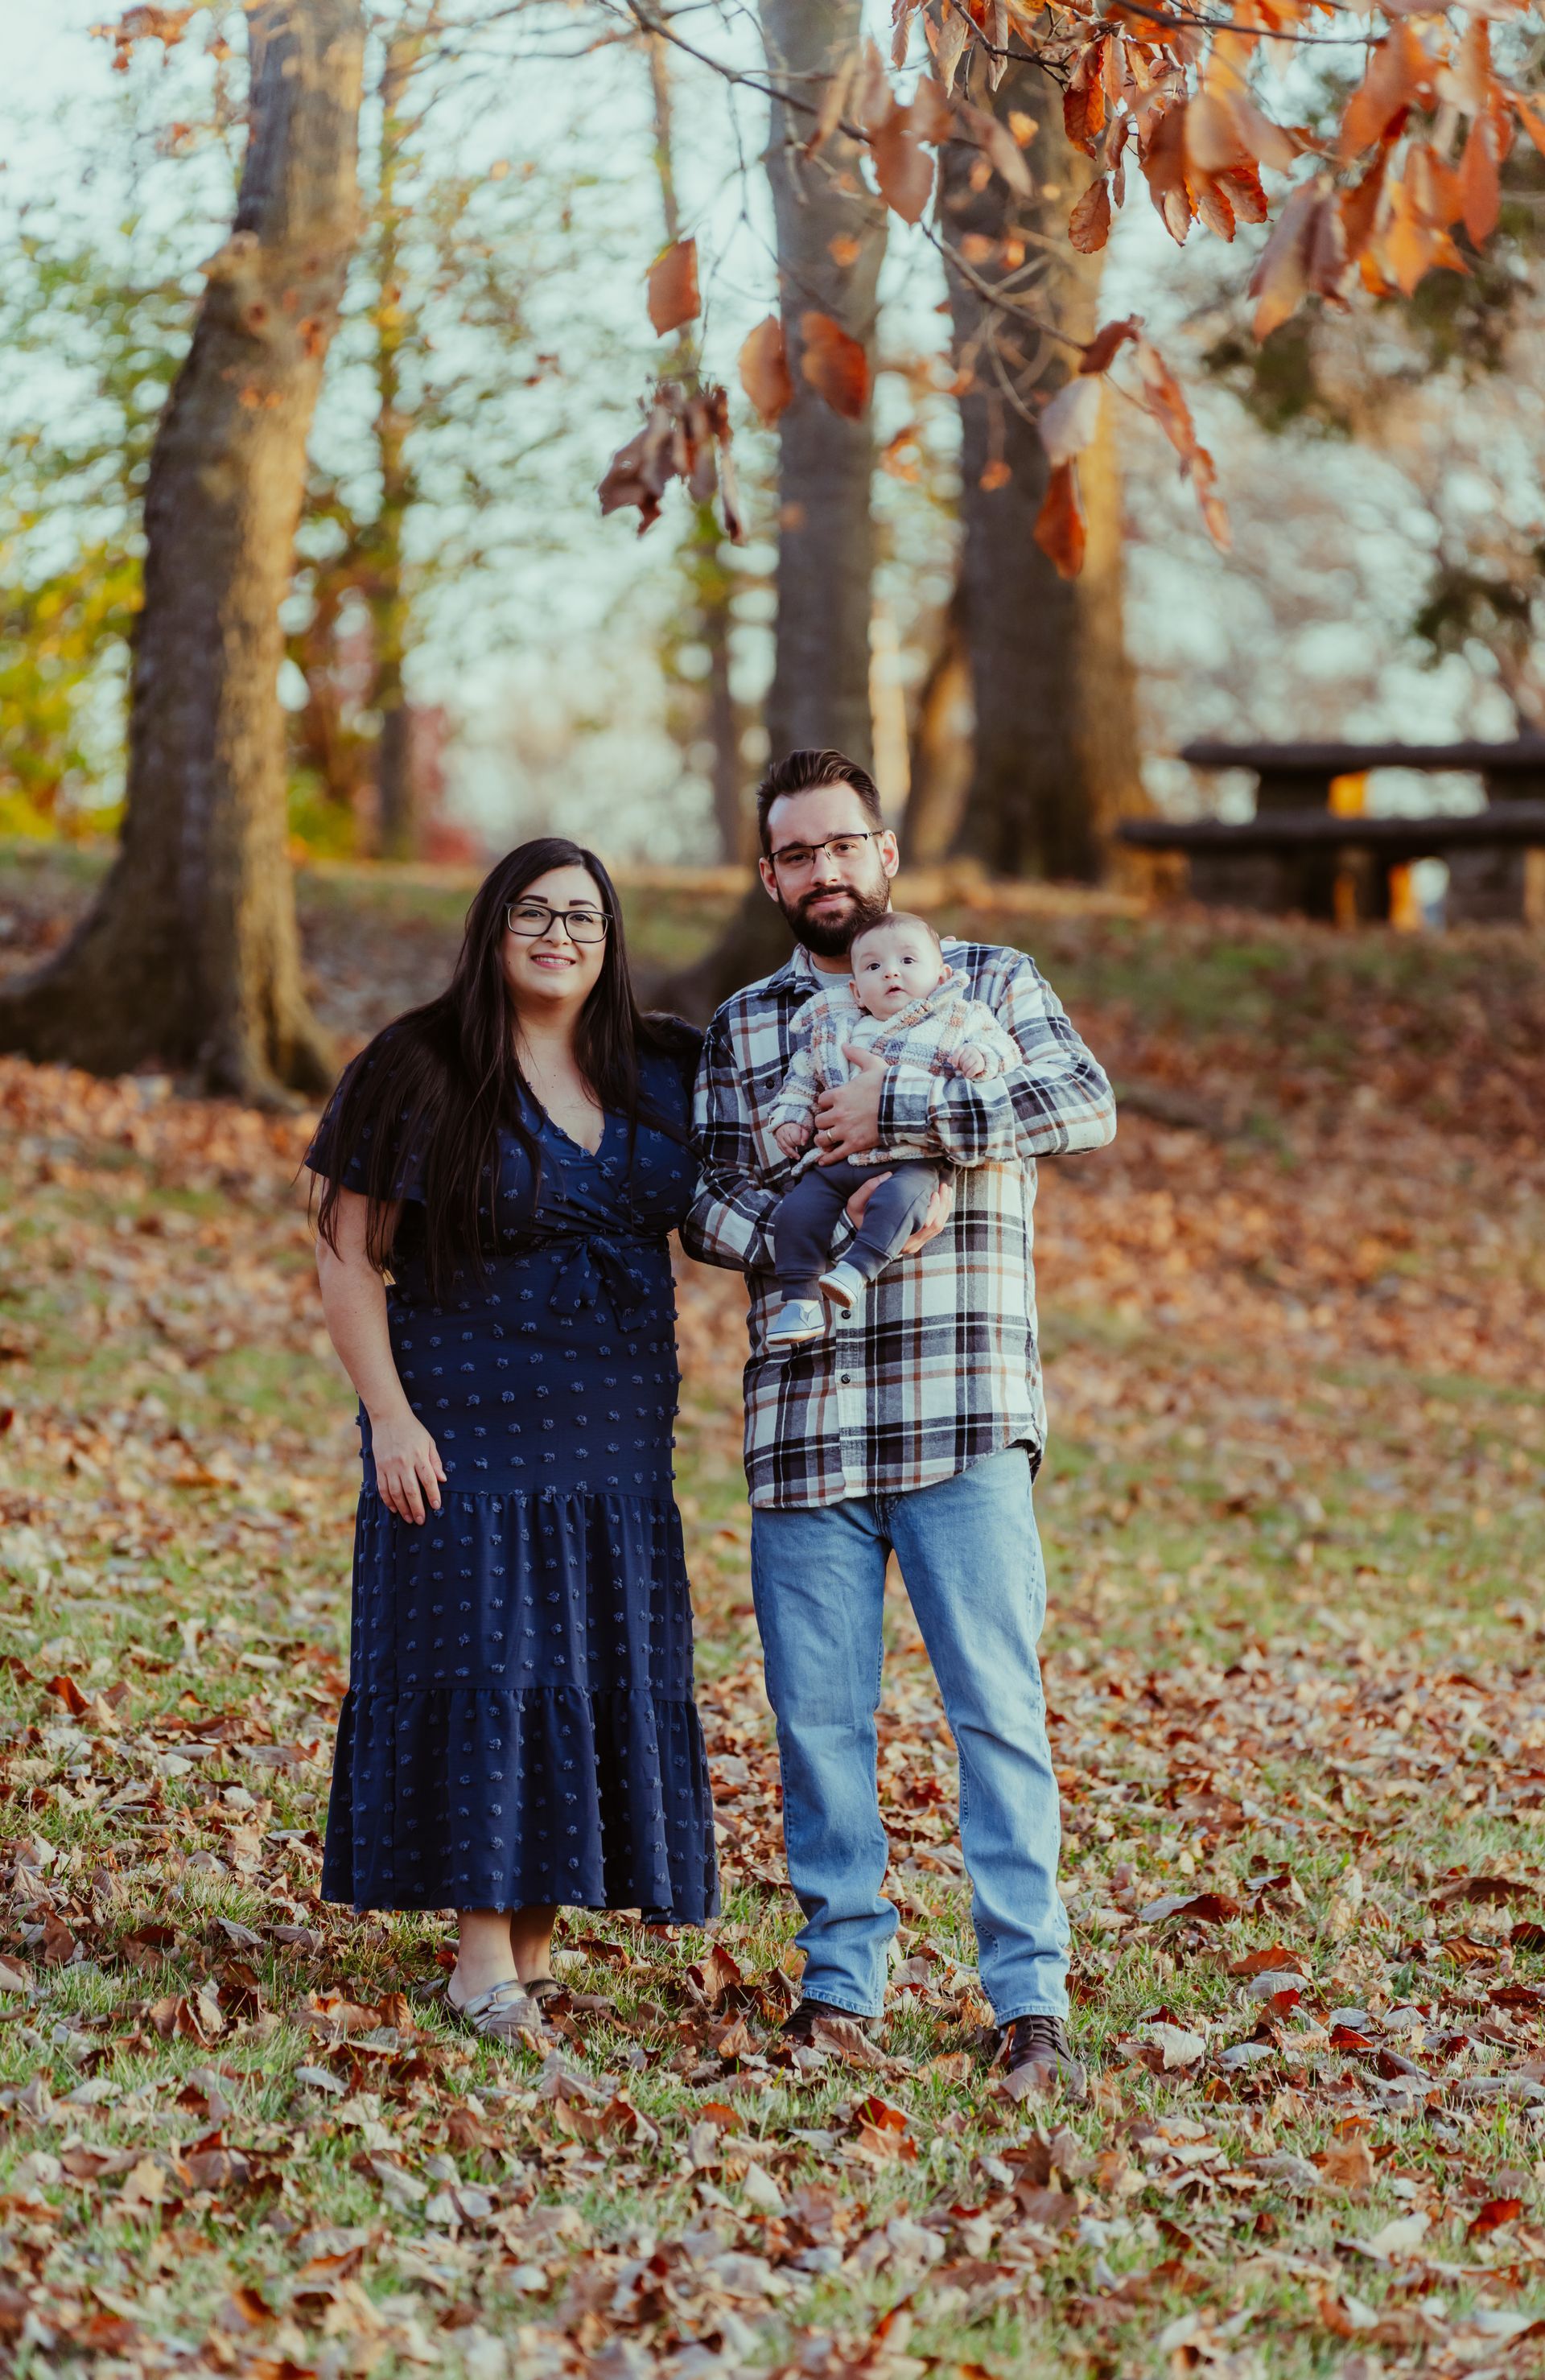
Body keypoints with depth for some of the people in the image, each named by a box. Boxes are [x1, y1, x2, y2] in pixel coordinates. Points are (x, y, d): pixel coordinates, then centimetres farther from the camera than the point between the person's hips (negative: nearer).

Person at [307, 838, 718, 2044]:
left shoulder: (663, 1073, 7)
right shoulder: (418, 1073, -4)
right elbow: (348, 1256, -4)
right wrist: (388, 1415, -13)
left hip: (616, 1433, 4)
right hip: (467, 1430, -4)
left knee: (604, 1665, 4)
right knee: (481, 1662, -6)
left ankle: (540, 1943, 14)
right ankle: (482, 1954, 0)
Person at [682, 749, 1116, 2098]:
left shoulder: (990, 984, 9)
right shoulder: (741, 1028, 16)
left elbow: (1087, 1103, -9)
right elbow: (705, 1204, 8)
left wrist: (901, 1110, -15)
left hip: (963, 1418, -3)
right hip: (801, 1418, 3)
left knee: (998, 1705, -7)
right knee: (818, 1716, 4)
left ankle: (1032, 2001, -5)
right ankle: (842, 1985, 15)